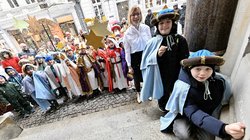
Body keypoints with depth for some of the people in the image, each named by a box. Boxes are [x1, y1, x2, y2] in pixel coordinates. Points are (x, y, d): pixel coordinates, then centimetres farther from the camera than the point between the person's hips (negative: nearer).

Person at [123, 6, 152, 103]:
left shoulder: (146, 28, -5)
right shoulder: (127, 33, -9)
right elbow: (127, 51, -6)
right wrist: (129, 66, -5)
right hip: (135, 57, -1)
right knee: (137, 77, 15)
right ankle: (138, 93, 44)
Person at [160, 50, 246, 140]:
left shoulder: (220, 81, -16)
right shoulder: (182, 86, -31)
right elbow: (193, 113, -36)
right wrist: (224, 128, -50)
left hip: (207, 116, 5)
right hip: (184, 116, -4)